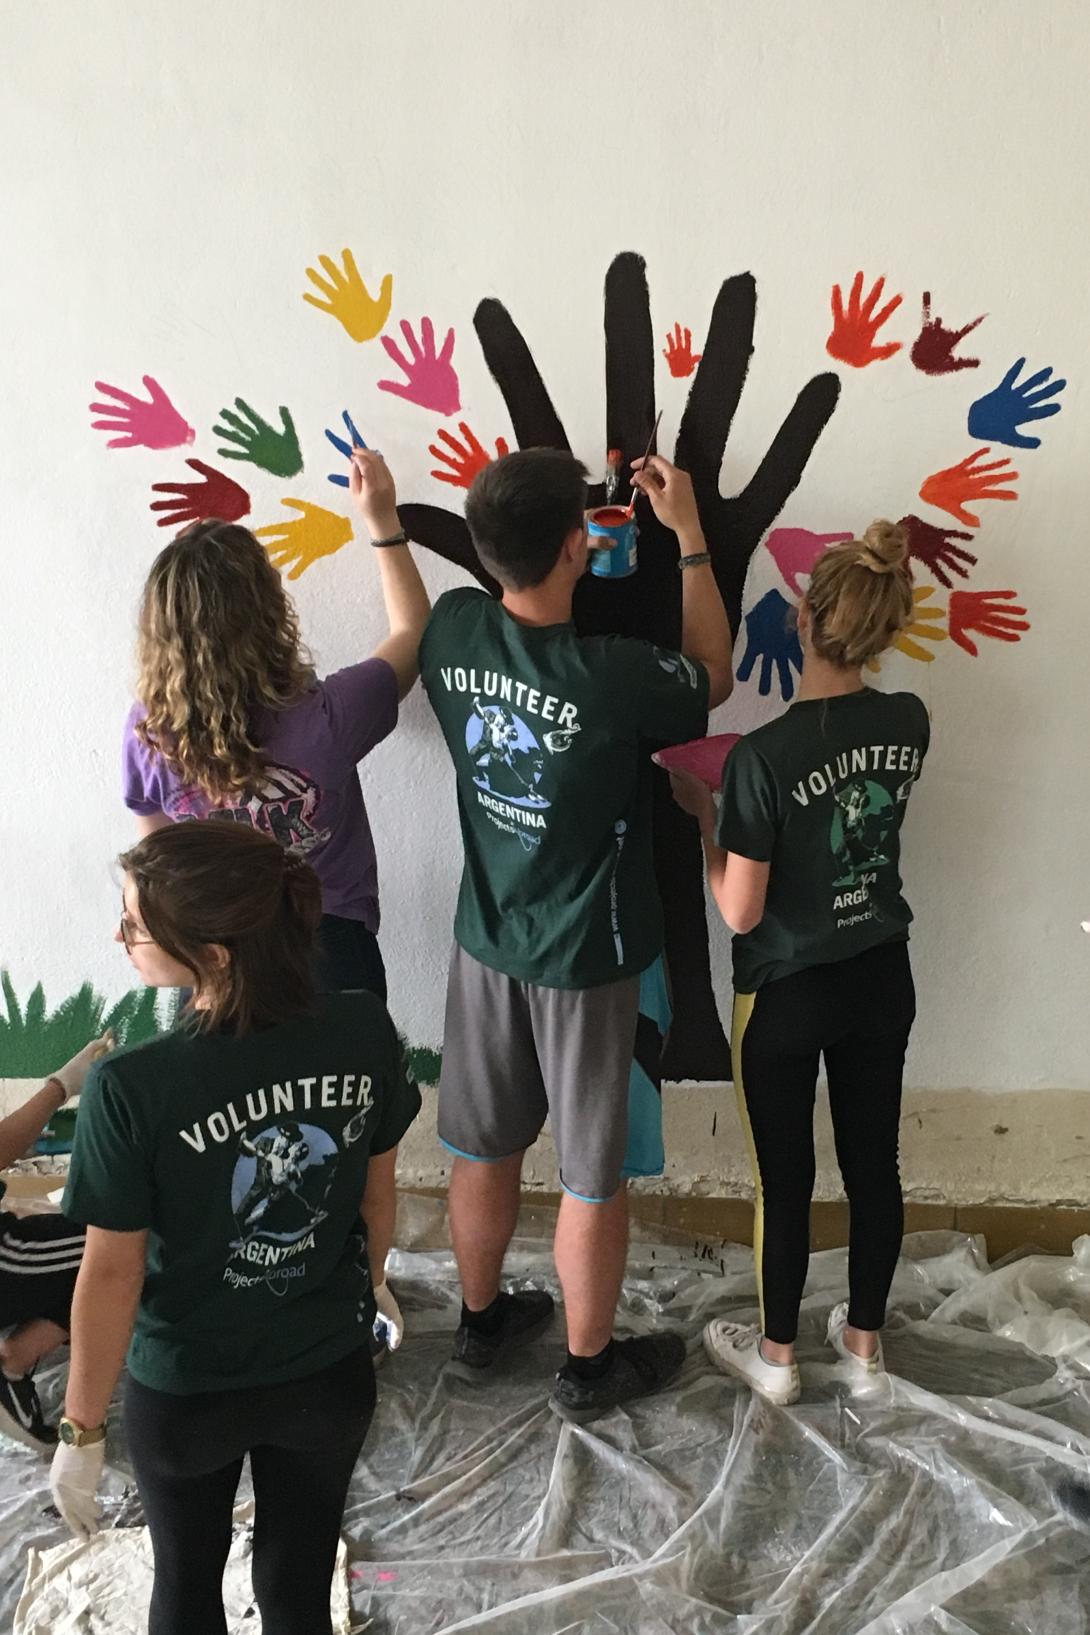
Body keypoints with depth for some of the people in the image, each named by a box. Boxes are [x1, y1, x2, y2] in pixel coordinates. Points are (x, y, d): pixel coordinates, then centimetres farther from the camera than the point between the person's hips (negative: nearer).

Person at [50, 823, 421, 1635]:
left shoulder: (132, 1088, -30)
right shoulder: (366, 1031, -19)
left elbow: (111, 1274, -19)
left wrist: (82, 1429, -4)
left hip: (185, 1389, -2)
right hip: (331, 1372, 2)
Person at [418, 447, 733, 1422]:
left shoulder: (453, 633, -12)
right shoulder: (613, 676, -27)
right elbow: (713, 676, -5)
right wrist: (689, 532, -2)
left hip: (487, 941, 6)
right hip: (588, 960, -5)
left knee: (485, 1149, 22)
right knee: (595, 1176, 13)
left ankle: (482, 1322, 43)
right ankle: (589, 1368, 32)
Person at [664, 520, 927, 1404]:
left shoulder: (764, 757, -26)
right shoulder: (910, 723, -8)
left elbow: (740, 911, -19)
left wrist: (703, 812, -7)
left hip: (788, 994, -5)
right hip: (883, 980, 5)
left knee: (786, 1179, 12)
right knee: (873, 1163, 18)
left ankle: (776, 1355, 32)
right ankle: (865, 1338, 38)